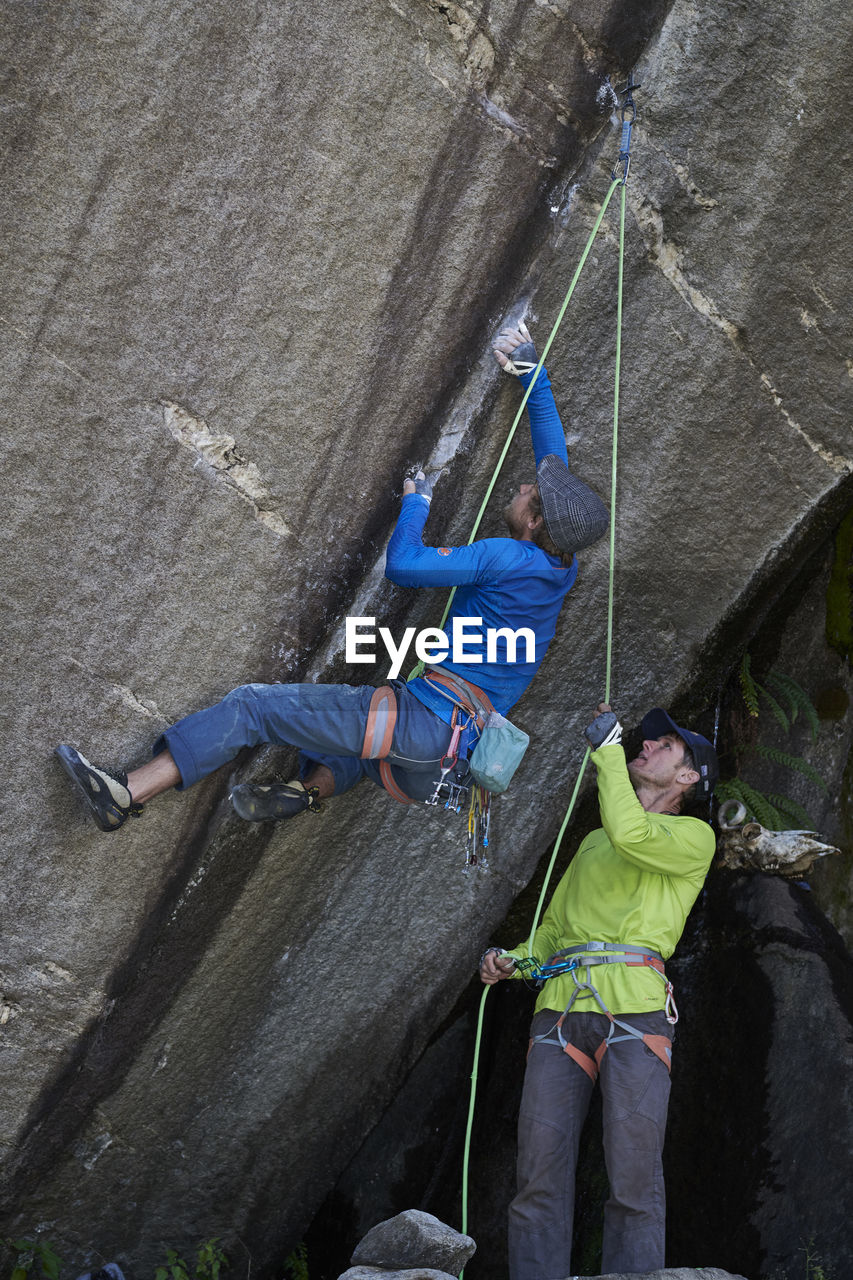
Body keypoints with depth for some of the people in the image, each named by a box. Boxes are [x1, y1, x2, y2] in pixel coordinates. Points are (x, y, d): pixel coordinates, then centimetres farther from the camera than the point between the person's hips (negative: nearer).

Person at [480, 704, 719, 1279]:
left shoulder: (694, 837, 13)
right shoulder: (593, 842, 32)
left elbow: (631, 836, -9)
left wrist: (609, 747, 1)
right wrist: (512, 962, 11)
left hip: (634, 1006, -5)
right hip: (560, 1008, 5)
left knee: (635, 1183, -13)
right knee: (540, 1180, -7)